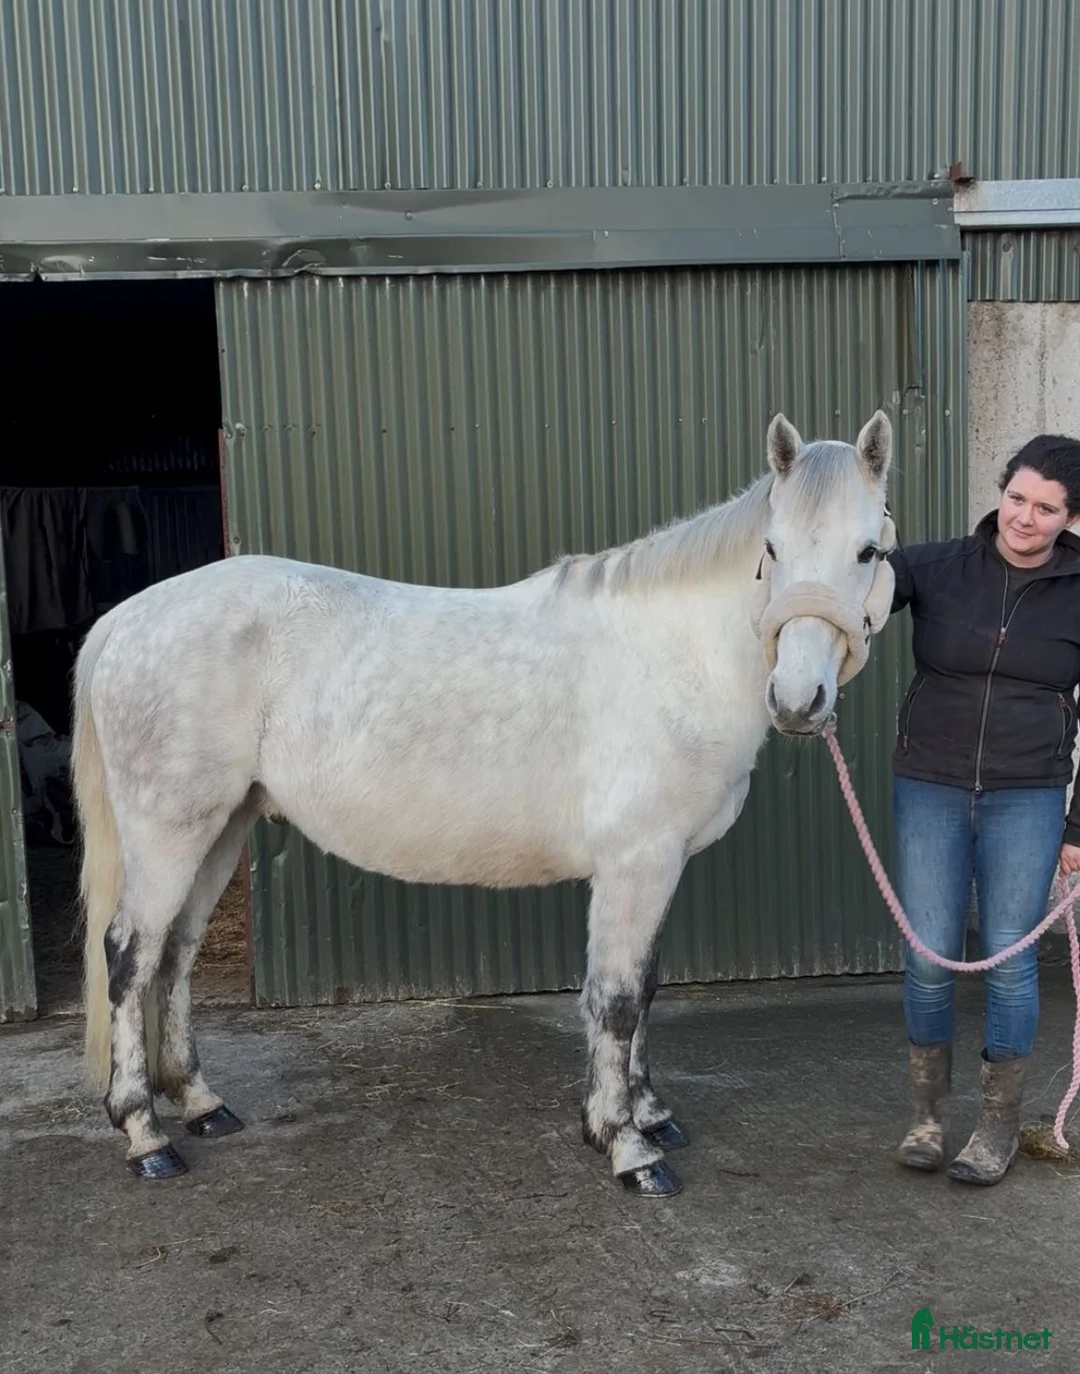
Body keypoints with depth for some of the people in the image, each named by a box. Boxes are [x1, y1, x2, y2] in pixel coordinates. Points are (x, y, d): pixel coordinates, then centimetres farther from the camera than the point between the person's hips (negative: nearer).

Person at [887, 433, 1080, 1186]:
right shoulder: (937, 568, -3)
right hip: (930, 790, 1)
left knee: (1009, 957, 4)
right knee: (929, 957, 5)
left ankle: (1000, 1126, 23)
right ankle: (928, 1114, 24)